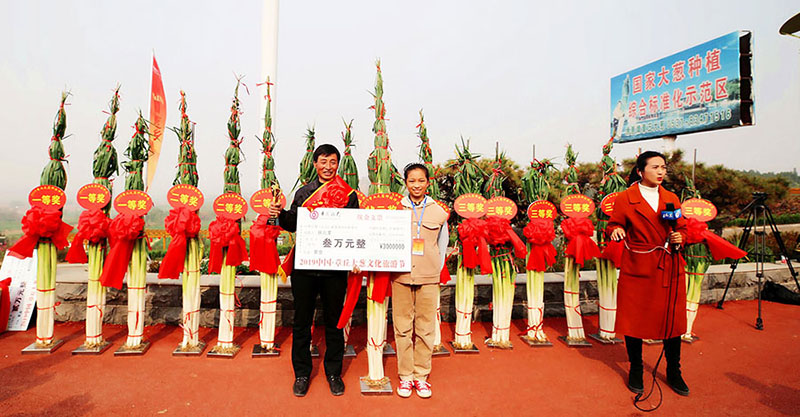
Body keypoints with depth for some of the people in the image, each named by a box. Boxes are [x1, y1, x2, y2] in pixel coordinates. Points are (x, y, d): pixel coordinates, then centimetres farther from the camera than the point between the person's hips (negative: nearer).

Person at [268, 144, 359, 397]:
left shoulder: (348, 194, 3)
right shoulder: (303, 192, 9)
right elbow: (292, 225, 11)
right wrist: (280, 214, -10)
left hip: (335, 267, -1)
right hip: (304, 265, 2)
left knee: (333, 320, 10)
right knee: (302, 320, 11)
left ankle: (333, 372, 28)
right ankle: (302, 372, 29)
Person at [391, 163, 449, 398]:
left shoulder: (438, 212, 5)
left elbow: (443, 244, 14)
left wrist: (436, 269, 8)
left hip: (428, 277, 1)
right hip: (401, 275, 0)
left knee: (425, 327, 7)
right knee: (402, 326, 6)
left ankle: (421, 376, 23)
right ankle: (405, 376, 22)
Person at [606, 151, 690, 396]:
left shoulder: (671, 199, 10)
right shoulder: (626, 198, -2)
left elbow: (682, 229, 18)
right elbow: (613, 226, 0)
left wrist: (679, 238, -4)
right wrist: (616, 231, -22)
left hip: (670, 268, 4)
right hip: (637, 267, -4)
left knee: (673, 319, 10)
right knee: (635, 319, 4)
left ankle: (673, 372, 31)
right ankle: (635, 371, 24)